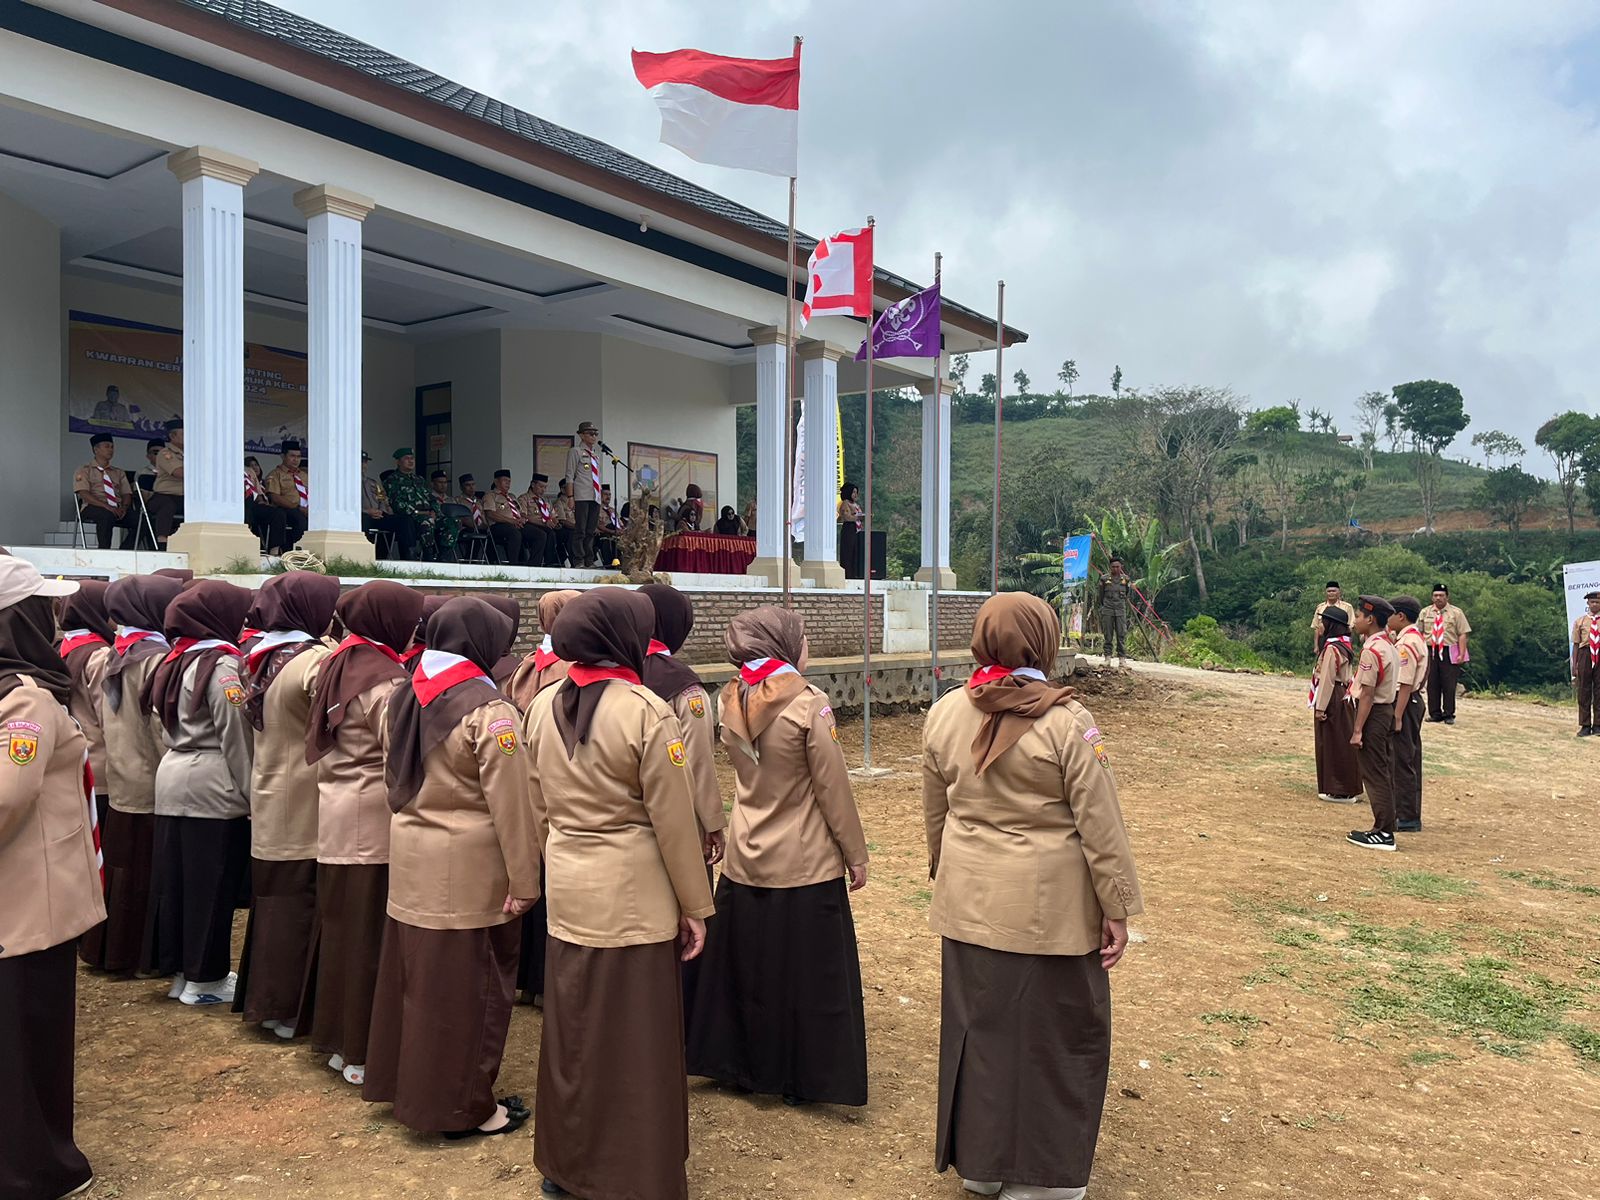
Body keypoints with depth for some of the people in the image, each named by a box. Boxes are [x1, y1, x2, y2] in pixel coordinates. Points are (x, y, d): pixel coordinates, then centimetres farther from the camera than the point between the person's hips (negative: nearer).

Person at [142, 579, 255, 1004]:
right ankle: (205, 978, 11)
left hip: (172, 779, 8)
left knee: (177, 879, 14)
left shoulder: (174, 661, 11)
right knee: (211, 884, 2)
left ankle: (179, 968, 25)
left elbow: (166, 727, 17)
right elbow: (236, 738, -14)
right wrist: (250, 794, -9)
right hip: (212, 787, -8)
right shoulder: (223, 664, -15)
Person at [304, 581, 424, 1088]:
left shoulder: (337, 666, 10)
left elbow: (320, 747, 15)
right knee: (371, 933, 1)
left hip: (334, 816, 9)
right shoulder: (384, 678, -17)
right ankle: (363, 1051, 10)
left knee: (340, 924, 17)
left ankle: (336, 1035, 30)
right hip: (374, 821, -9)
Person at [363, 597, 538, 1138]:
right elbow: (509, 805, -18)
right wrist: (523, 880, -13)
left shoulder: (403, 699, 5)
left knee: (417, 976, 20)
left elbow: (394, 780, 15)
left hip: (410, 861, 8)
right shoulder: (488, 710, -19)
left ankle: (408, 1082, 36)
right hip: (469, 871, -7)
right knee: (469, 986, 6)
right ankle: (464, 1107, 19)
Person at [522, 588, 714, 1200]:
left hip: (567, 890, 6)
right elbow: (673, 821, -12)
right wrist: (695, 904, -3)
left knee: (571, 1027, 19)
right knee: (633, 1037, 8)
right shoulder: (647, 711, -16)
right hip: (632, 895, -6)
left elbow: (538, 810, 10)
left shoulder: (543, 706, 2)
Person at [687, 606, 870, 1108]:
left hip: (745, 863, 5)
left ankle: (746, 1063, 33)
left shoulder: (731, 702, -2)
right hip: (805, 867, -5)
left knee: (747, 968, 18)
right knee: (808, 975, 10)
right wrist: (855, 856, -3)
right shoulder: (808, 705, -18)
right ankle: (804, 1076, 22)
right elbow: (834, 791, -13)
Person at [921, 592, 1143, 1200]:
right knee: (1053, 1033, 12)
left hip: (970, 901, 5)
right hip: (1050, 908, -4)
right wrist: (1118, 909, -3)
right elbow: (1100, 827, -12)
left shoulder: (945, 713, -2)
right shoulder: (1068, 722, -16)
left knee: (978, 1025, 17)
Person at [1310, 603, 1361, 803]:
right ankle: (1350, 788, 23)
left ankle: (1340, 791, 5)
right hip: (1345, 699, 10)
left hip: (1333, 702, -10)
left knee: (1334, 745, -2)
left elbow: (1327, 680, -19)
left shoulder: (1332, 649, -19)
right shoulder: (1345, 645, 11)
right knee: (1344, 744, 15)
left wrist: (1320, 708, -17)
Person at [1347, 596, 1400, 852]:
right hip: (1387, 710, 10)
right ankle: (1385, 829, 20)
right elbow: (1393, 685, 13)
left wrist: (1357, 730, -18)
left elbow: (1367, 693, -20)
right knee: (1384, 774, 14)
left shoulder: (1372, 650, -18)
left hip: (1373, 714, -10)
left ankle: (1383, 833, 0)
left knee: (1375, 775, -4)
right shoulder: (1388, 645, 12)